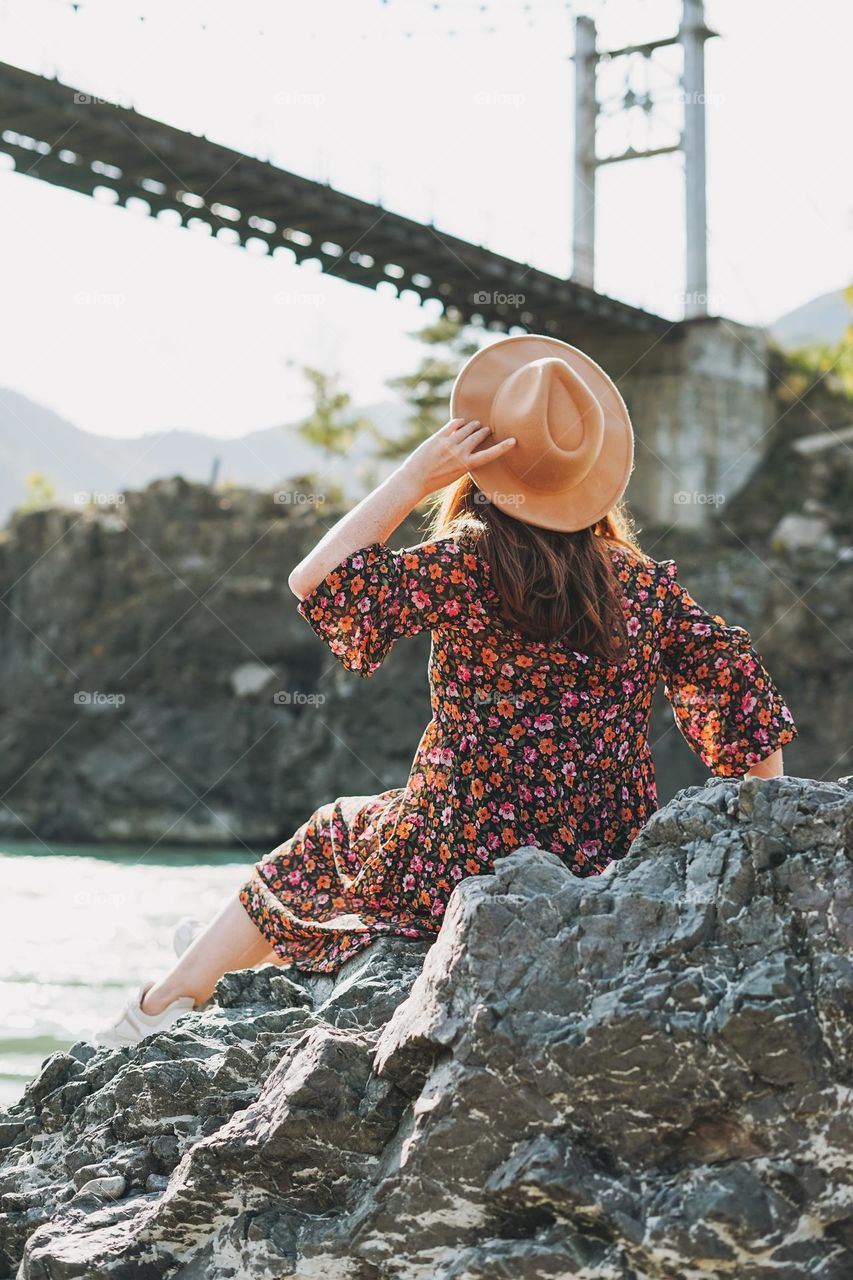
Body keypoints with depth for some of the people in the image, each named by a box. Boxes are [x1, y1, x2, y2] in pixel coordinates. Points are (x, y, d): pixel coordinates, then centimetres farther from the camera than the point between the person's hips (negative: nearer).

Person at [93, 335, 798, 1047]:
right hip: (611, 883, 5)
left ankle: (168, 1003, 36)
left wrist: (414, 479, -7)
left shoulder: (466, 567, -14)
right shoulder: (647, 582, -1)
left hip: (464, 872, -5)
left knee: (330, 837, 26)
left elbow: (315, 581, -10)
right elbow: (742, 688, -1)